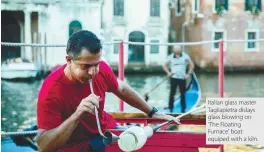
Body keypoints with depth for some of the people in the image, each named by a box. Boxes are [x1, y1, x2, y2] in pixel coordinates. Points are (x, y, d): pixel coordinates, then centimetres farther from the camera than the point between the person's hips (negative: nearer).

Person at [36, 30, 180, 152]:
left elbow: (122, 89, 9)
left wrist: (152, 113, 15)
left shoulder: (101, 69, -14)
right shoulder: (51, 91, -28)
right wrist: (77, 115, -42)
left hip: (105, 131, 6)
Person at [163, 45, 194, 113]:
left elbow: (191, 65, 7)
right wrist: (168, 72, -3)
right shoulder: (170, 57, 1)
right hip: (174, 77, 0)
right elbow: (165, 65, 12)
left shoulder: (185, 56, 1)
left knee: (183, 94, 5)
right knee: (172, 93, -3)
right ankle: (170, 108, 3)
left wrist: (189, 74, 0)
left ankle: (183, 109, 14)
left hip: (182, 78, 1)